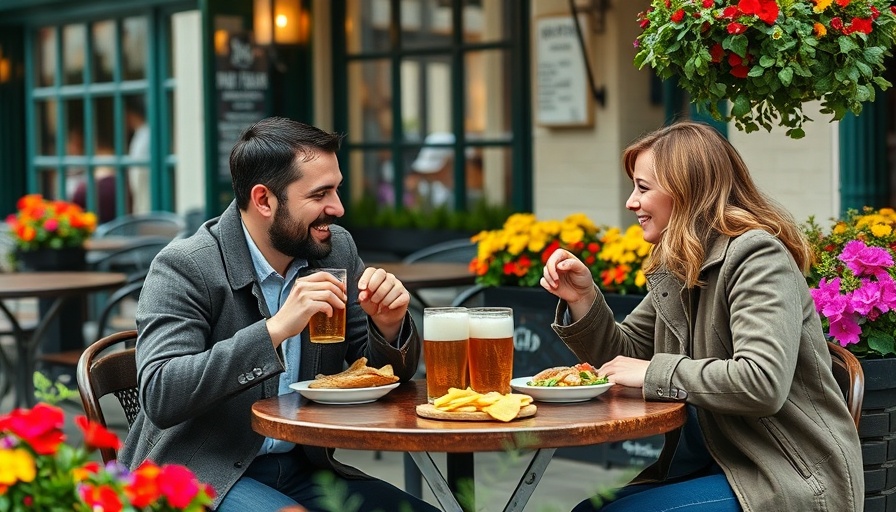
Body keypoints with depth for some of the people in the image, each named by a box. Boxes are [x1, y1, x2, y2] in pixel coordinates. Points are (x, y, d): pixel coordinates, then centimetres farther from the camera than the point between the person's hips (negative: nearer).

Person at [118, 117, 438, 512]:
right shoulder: (184, 268, -13)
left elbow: (388, 374, 10)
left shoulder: (336, 250, 3)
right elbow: (159, 396, -25)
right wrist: (275, 329, -31)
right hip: (203, 476, -5)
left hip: (301, 468, 5)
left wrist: (388, 326, -13)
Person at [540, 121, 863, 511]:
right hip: (711, 462, 8)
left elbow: (762, 383, -29)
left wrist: (656, 373, -20)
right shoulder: (677, 268, 10)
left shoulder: (757, 258, -16)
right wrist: (583, 299, -1)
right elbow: (625, 357, 16)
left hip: (788, 480, -8)